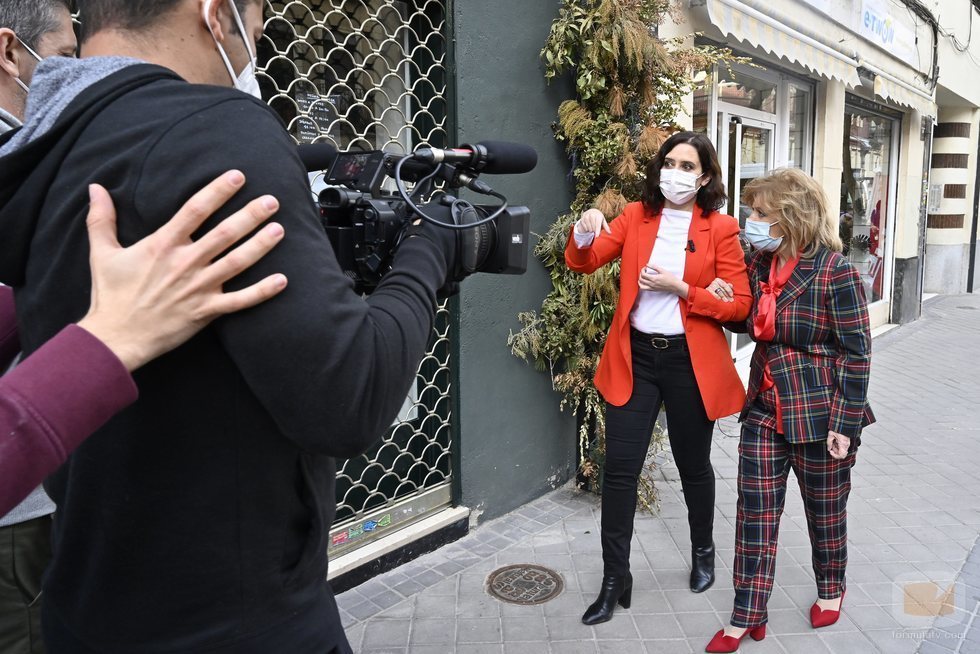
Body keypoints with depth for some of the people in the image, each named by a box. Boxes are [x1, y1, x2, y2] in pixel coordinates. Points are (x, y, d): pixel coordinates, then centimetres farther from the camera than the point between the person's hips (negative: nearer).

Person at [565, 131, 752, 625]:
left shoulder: (720, 229, -3)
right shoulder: (635, 216, 4)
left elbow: (739, 304, -6)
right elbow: (583, 262, -5)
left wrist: (681, 287, -18)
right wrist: (585, 233, -26)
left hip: (690, 361, -1)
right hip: (634, 357, 2)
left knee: (693, 465, 16)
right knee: (619, 469, 0)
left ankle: (703, 552, 43)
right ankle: (615, 580, 14)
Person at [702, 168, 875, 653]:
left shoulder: (834, 272, -16)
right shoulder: (760, 264, 3)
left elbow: (856, 353, -13)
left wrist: (845, 424, -15)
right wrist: (726, 301, -4)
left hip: (818, 413, -5)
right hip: (765, 410, 6)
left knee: (825, 509, 15)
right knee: (755, 513, 6)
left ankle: (831, 589, 42)